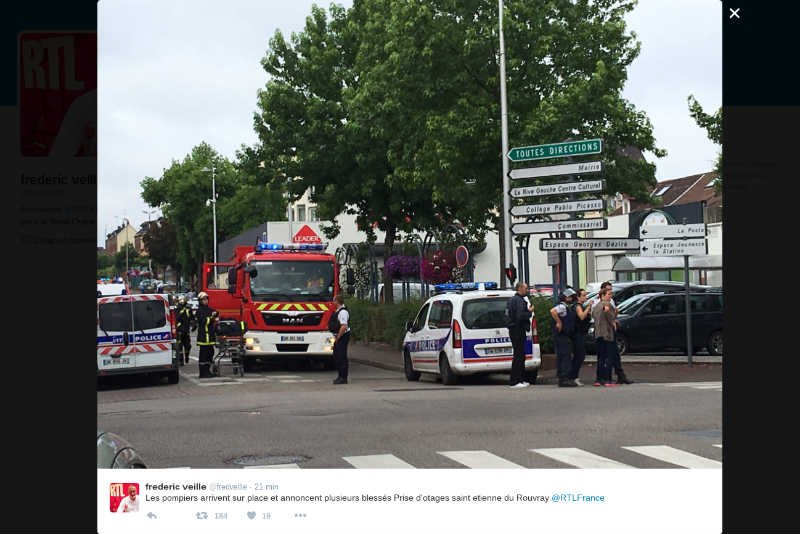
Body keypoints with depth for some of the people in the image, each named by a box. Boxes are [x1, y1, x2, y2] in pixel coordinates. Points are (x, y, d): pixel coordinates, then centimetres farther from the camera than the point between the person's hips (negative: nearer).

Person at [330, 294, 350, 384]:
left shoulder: (343, 312, -19)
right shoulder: (338, 311, 14)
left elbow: (344, 327, -27)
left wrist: (338, 337, -19)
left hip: (342, 337, -11)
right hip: (338, 337, 11)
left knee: (342, 357, -7)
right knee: (336, 356, 15)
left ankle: (343, 378, -3)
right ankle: (340, 376, 24)